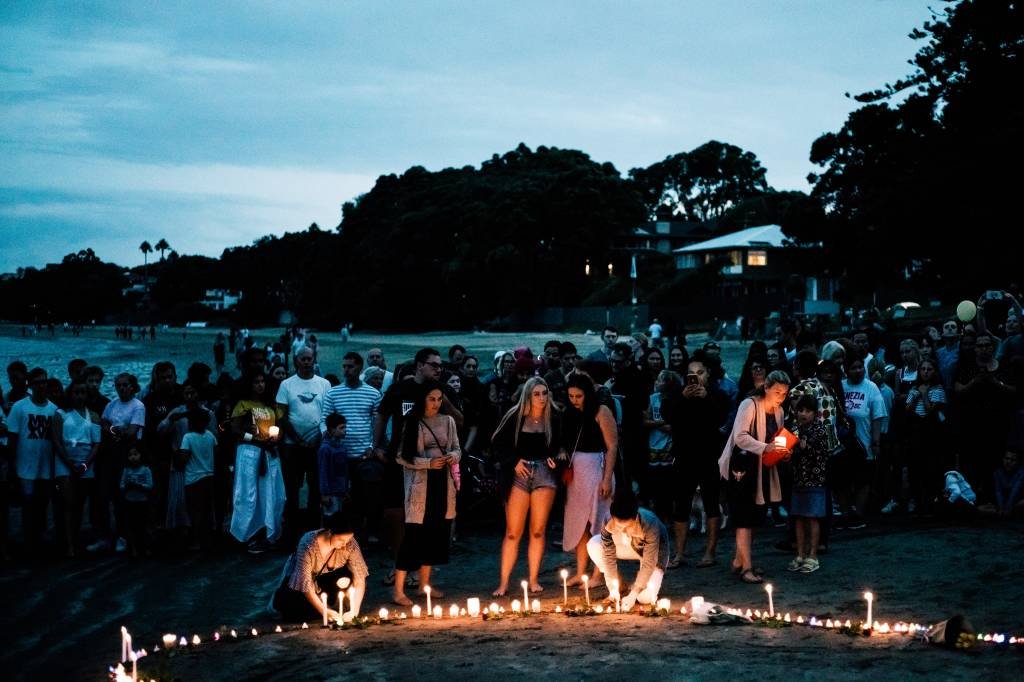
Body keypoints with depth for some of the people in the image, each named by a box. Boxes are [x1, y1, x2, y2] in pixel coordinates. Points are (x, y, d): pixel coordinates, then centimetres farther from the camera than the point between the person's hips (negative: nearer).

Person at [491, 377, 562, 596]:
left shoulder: (553, 420, 7)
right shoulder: (515, 417, -2)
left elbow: (558, 447, 19)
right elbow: (497, 444, 2)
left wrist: (553, 458, -1)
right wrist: (514, 462, -8)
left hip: (544, 474, 2)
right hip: (518, 475, -2)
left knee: (538, 531, 6)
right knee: (513, 532, -3)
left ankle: (534, 580, 15)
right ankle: (503, 582, 3)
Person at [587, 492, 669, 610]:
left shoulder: (650, 526, -41)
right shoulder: (608, 525, -31)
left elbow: (648, 563, -32)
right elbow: (609, 556, -20)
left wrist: (633, 594, -32)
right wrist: (613, 589, -23)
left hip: (653, 553, -4)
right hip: (630, 547, 4)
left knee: (645, 597, -24)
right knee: (593, 546, -21)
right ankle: (619, 585, -1)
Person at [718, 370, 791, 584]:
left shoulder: (778, 411, 8)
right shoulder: (749, 405, -16)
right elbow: (740, 437, -25)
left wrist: (782, 451, -3)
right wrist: (765, 447, -36)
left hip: (762, 468, 8)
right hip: (741, 467, -8)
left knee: (755, 518, 11)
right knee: (745, 518, -9)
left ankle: (739, 561, 22)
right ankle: (746, 568, -9)